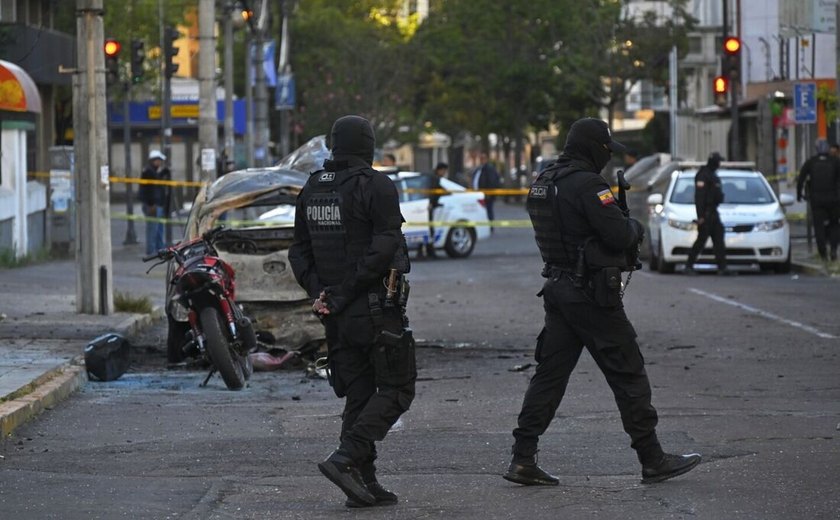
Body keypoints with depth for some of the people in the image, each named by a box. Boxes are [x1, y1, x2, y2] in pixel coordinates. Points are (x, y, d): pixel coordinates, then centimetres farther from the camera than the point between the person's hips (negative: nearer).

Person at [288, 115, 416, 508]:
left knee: (358, 395, 12)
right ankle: (345, 459, -15)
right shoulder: (376, 187, -11)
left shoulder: (311, 190, 10)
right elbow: (384, 248, -19)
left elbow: (299, 251, 10)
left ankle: (364, 482, 7)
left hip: (336, 314, 7)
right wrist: (345, 294, -16)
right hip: (377, 310, -7)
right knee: (395, 390, 1)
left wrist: (318, 292, 2)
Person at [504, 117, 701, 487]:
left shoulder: (542, 182, 12)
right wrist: (636, 228, 1)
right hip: (592, 294, -8)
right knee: (628, 374, 0)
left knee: (549, 373, 8)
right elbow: (619, 234, -21)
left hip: (558, 288, 9)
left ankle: (523, 459, 4)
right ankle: (653, 460, 6)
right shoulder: (587, 184, -17)